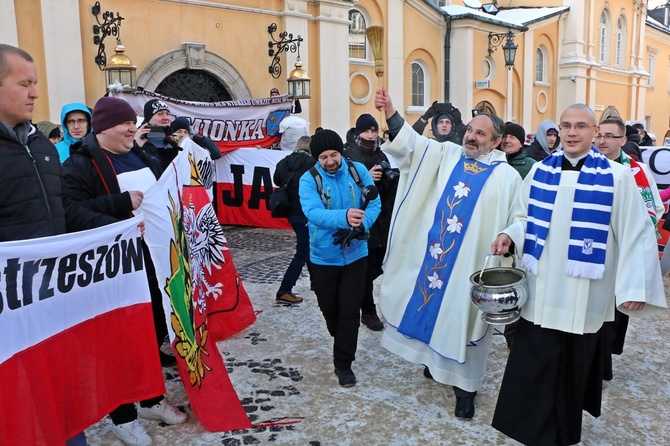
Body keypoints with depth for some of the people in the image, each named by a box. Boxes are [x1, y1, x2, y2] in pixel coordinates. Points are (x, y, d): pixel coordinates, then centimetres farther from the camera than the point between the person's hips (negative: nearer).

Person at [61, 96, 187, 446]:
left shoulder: (142, 158, 14)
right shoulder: (80, 164, -9)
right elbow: (73, 211, -24)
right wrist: (123, 202, -31)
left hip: (153, 260, 8)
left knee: (156, 330, 16)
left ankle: (151, 398, 35)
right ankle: (123, 415, 19)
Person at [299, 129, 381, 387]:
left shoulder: (358, 171, -6)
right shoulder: (309, 179, -14)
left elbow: (374, 204, -7)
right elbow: (313, 212, -30)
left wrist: (360, 226, -26)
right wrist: (344, 217, -49)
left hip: (355, 254, 0)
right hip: (323, 256, 0)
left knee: (350, 310, 2)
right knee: (329, 308, 17)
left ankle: (343, 363, 17)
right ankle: (343, 345, 46)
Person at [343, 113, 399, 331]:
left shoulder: (380, 155, 16)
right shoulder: (348, 155, -5)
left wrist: (392, 178, -2)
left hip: (382, 219, 7)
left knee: (381, 265, 8)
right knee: (367, 268, -3)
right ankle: (368, 312, 12)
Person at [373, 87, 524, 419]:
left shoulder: (507, 177, -3)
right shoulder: (446, 155, 4)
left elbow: (516, 221, -3)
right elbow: (411, 143, -5)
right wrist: (390, 111, -19)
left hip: (470, 264, -3)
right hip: (431, 256, 3)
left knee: (462, 320, 6)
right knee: (432, 308, 15)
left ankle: (464, 386, 22)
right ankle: (436, 361, 39)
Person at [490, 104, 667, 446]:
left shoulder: (617, 177, -7)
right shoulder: (539, 171, 4)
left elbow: (636, 233, -6)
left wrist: (633, 287, -10)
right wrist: (509, 235, -7)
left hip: (583, 294, -2)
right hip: (541, 289, 3)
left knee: (575, 363, 12)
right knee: (533, 361, 6)